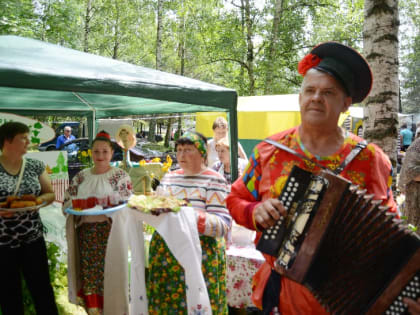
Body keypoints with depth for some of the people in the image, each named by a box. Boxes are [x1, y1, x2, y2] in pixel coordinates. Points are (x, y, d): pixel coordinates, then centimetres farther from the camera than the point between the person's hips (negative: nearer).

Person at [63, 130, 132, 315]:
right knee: (88, 275, 10)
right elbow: (66, 202, 9)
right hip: (86, 235, 4)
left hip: (110, 234, -3)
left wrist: (107, 200, -23)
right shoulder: (81, 176, 9)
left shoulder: (120, 175, -2)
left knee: (110, 274, 1)